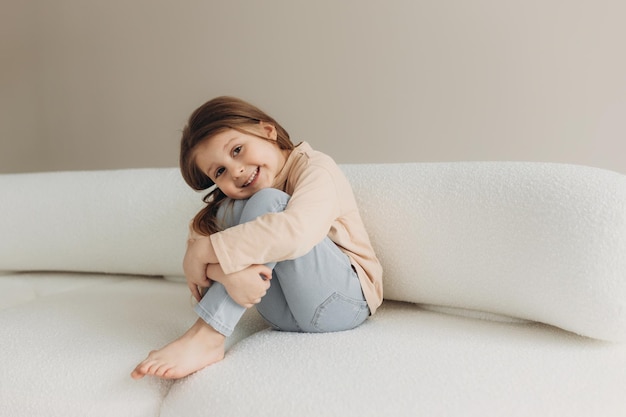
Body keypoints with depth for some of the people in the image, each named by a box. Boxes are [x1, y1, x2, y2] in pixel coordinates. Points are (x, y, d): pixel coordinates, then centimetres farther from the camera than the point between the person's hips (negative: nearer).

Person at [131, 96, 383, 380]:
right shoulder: (233, 199, 7)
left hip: (342, 302, -5)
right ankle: (208, 337, -26)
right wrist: (227, 270, -35)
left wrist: (205, 251, -32)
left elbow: (297, 231, -35)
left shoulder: (316, 169, -13)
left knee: (266, 202, -26)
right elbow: (197, 240, -12)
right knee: (227, 213, -16)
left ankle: (207, 337, -31)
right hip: (285, 314, 5)